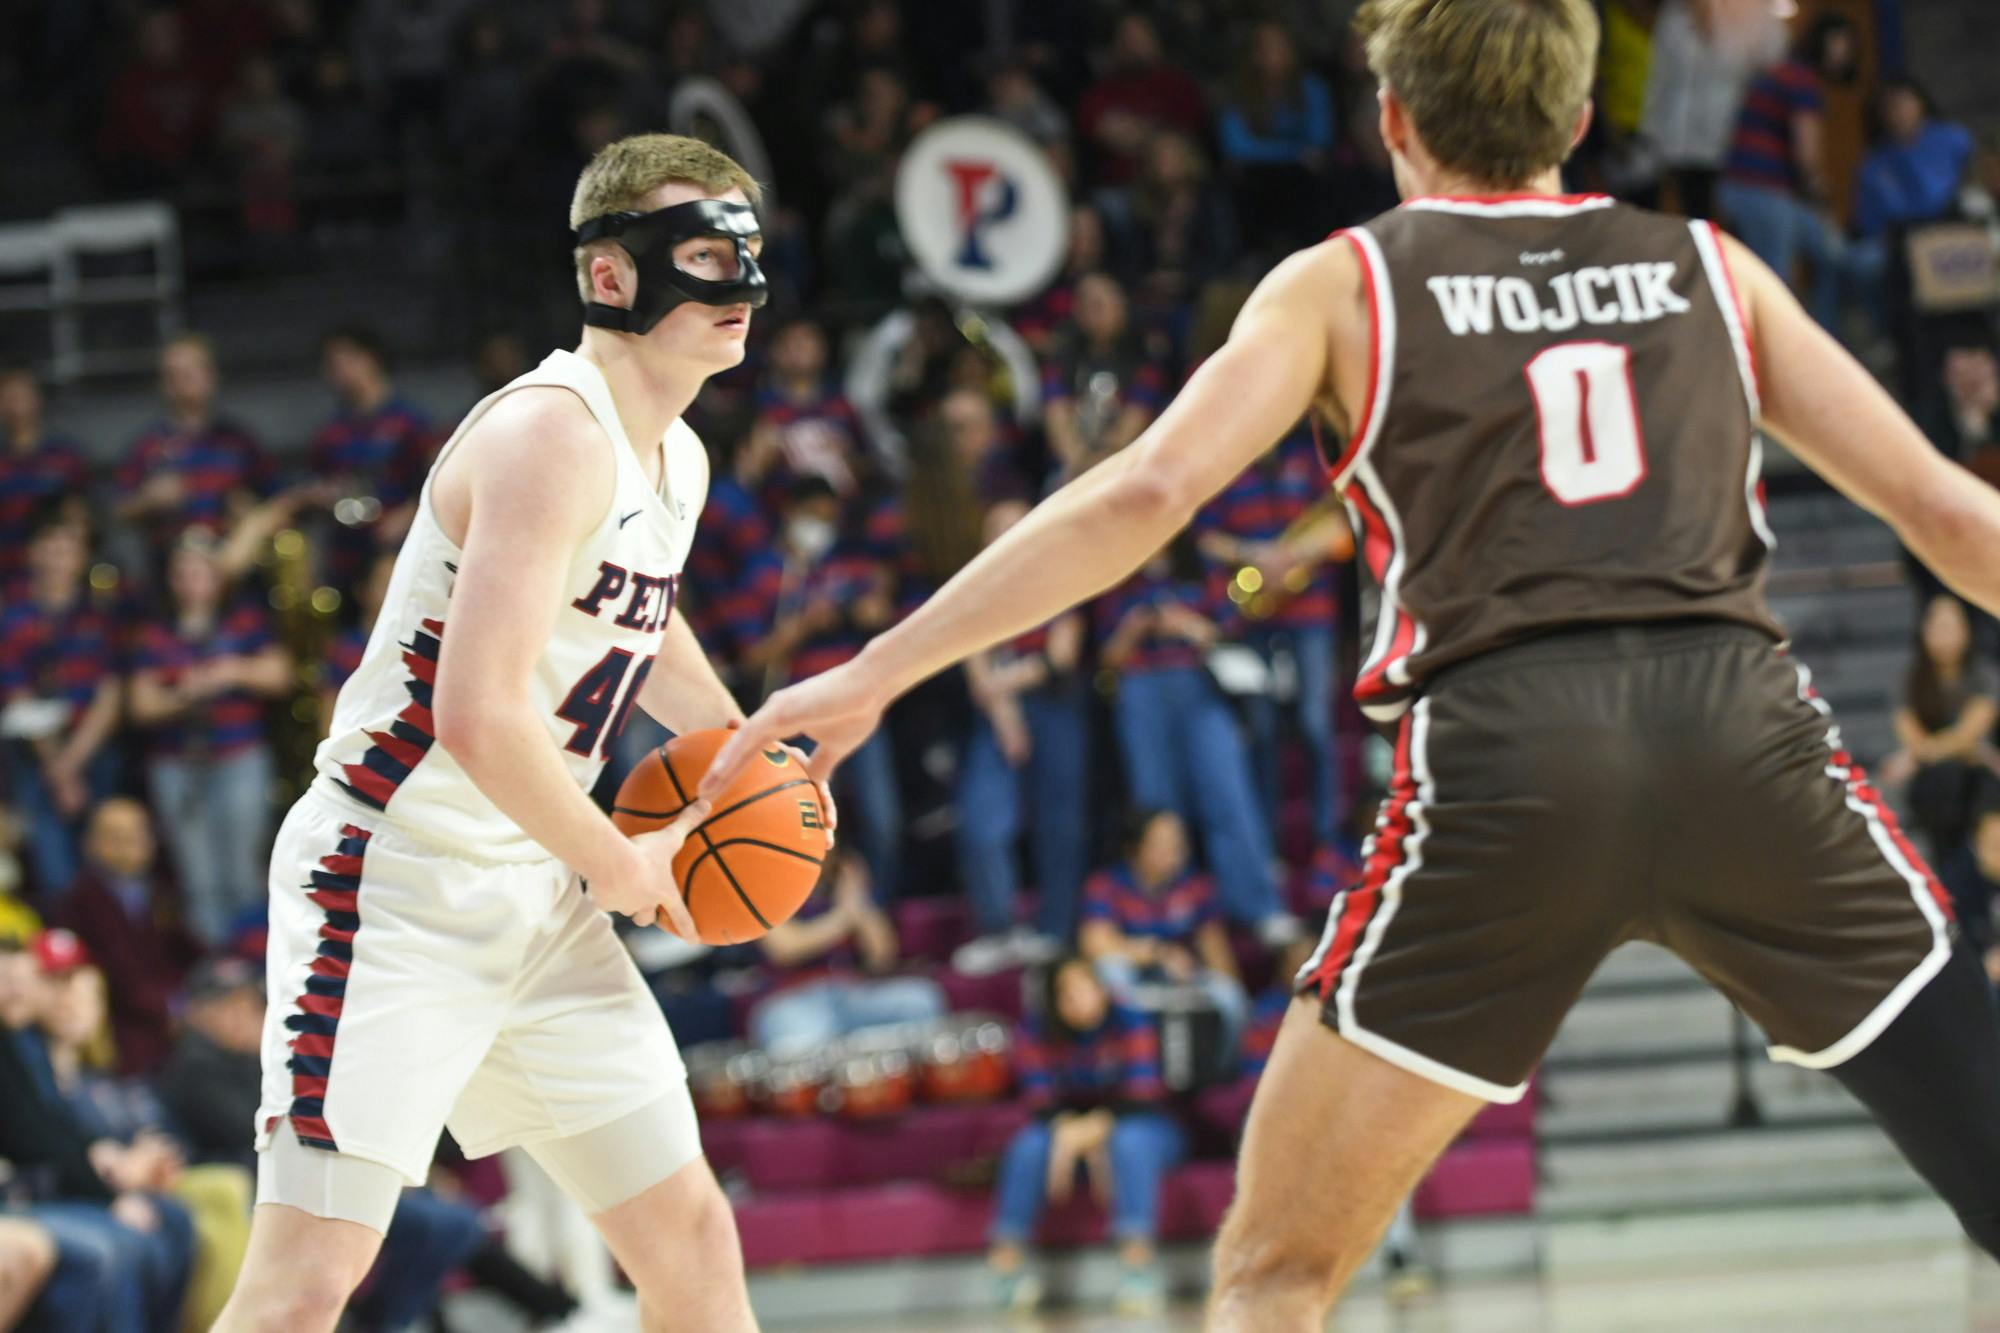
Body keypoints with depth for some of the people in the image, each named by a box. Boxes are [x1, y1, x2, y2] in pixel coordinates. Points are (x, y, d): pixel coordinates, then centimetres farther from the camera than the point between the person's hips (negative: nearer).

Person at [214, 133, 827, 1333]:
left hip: (536, 906, 10)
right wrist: (621, 868, -15)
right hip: (394, 886, -10)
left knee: (693, 1234, 11)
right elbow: (479, 717, -29)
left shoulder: (680, 463, 10)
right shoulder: (554, 435, -20)